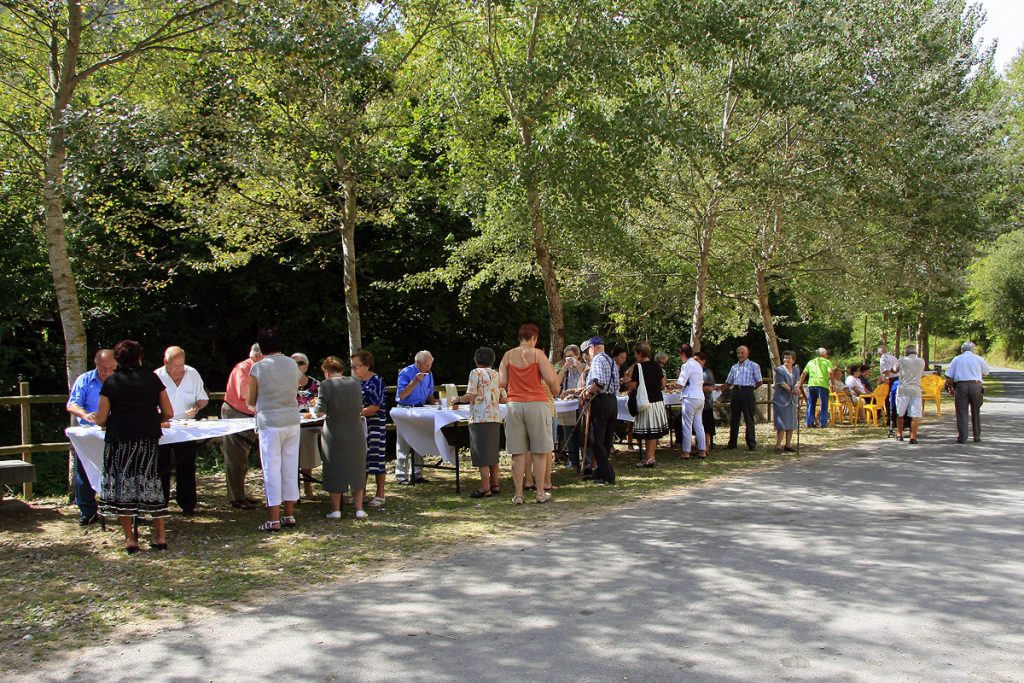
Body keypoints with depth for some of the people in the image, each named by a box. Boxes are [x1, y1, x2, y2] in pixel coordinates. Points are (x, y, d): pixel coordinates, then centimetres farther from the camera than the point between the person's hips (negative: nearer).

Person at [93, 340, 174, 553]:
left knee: (121, 483, 7)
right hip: (149, 439, 2)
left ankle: (130, 538, 7)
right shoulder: (152, 378, 5)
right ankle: (160, 535, 11)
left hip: (120, 439, -2)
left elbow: (100, 420, 0)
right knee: (149, 481, 11)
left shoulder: (111, 382, 1)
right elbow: (168, 413, 5)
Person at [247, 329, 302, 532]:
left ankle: (274, 519, 4)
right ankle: (289, 515, 18)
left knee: (272, 469, 1)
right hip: (292, 420, 4)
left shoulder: (258, 368, -7)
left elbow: (250, 401, 1)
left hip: (270, 423, -4)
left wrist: (257, 406, 24)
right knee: (291, 467, 11)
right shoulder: (292, 364, 5)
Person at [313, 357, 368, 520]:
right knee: (356, 469, 13)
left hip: (334, 434, -3)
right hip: (355, 432, 3)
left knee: (335, 471, 9)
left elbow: (320, 410, -12)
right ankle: (359, 509, 12)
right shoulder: (355, 383, 1)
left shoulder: (326, 385, -11)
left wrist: (316, 406, 9)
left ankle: (336, 509, 13)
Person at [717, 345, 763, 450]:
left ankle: (751, 443, 1)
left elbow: (759, 382, 3)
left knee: (749, 419, -3)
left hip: (747, 392, -5)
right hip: (735, 392, 5)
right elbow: (728, 383, 17)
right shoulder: (734, 367, 18)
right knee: (734, 418, 6)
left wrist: (752, 389, 5)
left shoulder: (754, 366, 4)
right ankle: (732, 443, 11)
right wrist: (719, 388, 2)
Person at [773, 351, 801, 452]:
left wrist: (797, 387, -24)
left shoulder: (796, 370, 13)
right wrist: (792, 391, -22)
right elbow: (782, 383, -12)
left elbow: (798, 380, -3)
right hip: (781, 399, -6)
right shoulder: (779, 370, -3)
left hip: (792, 400, 6)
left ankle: (788, 445, 14)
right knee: (782, 425, -8)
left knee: (791, 424, 7)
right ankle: (778, 446, -6)